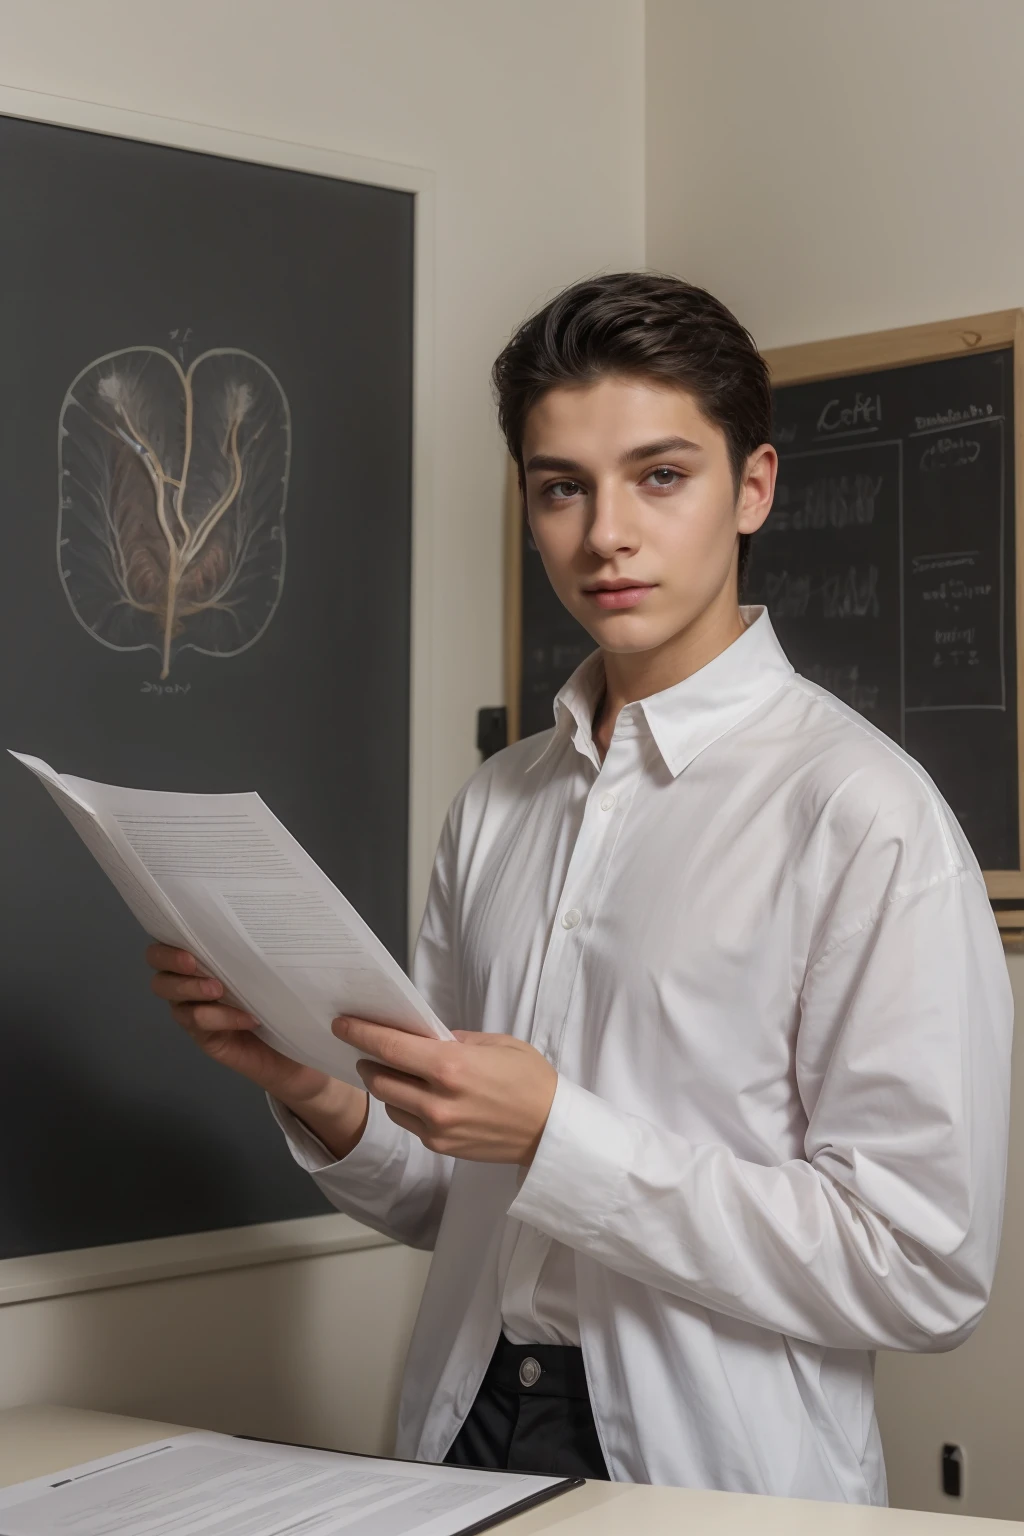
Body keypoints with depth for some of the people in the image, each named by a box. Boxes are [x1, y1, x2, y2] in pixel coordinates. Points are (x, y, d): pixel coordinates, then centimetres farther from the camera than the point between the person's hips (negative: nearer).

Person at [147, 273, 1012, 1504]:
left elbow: (924, 1271, -14)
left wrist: (559, 1135, -17)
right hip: (468, 1438, 4)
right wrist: (322, 1101, -6)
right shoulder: (492, 809, 9)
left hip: (715, 1478, -3)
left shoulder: (861, 814, -11)